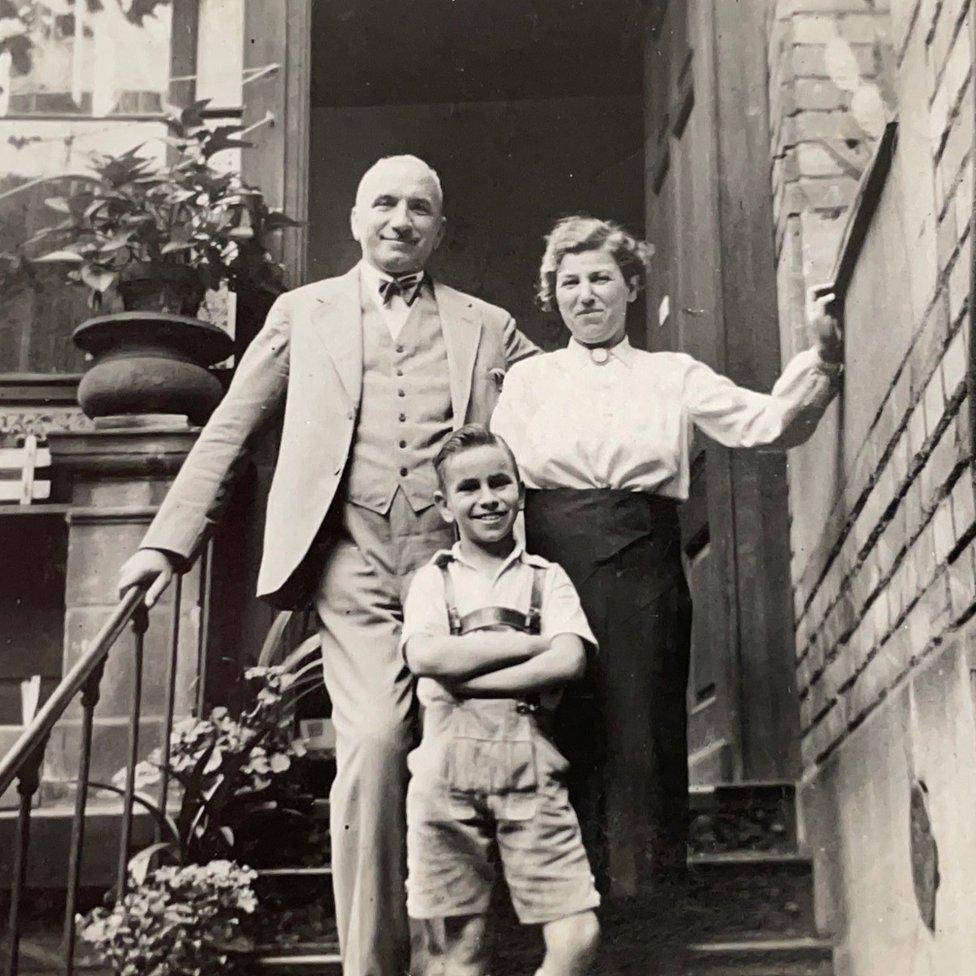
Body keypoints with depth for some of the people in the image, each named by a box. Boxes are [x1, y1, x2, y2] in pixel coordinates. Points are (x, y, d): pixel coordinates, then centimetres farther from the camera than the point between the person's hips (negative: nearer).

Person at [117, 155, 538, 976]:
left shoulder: (487, 328, 18)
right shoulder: (305, 313, 17)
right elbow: (229, 432, 14)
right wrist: (168, 541, 6)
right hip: (355, 559, -1)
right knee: (374, 740, -18)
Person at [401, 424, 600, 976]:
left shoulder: (547, 578, 12)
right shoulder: (433, 578, 12)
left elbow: (568, 662, -6)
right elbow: (425, 657, -8)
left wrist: (464, 677, -9)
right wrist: (529, 642, -6)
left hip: (529, 766, 0)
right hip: (447, 766, 0)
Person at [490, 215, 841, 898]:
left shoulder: (674, 375, 12)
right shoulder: (527, 379, 13)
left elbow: (767, 422, 0)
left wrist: (824, 357, -14)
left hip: (643, 572, 0)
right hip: (552, 566, 0)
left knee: (643, 732, -2)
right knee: (561, 733, -1)